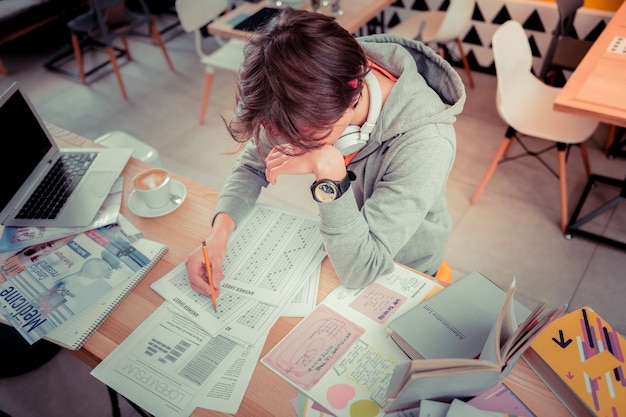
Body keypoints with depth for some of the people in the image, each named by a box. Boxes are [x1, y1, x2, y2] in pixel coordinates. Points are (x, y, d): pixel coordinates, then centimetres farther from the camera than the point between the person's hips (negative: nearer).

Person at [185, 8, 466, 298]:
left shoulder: (424, 143, -37)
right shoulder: (314, 90, -23)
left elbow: (358, 271, -33)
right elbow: (253, 163, -9)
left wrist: (328, 171, -42)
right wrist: (219, 233, -24)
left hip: (402, 278, -5)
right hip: (341, 247, 5)